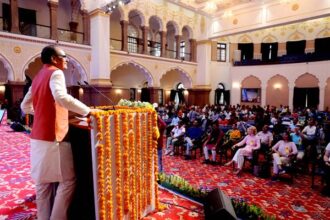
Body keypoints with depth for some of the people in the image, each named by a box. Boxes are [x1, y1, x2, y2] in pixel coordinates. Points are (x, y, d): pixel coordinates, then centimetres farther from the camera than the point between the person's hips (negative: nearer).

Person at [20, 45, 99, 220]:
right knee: (67, 180, 0)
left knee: (43, 182, 14)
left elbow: (25, 106, 24)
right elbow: (61, 97, -29)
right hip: (53, 137, -9)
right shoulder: (55, 73, -8)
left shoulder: (38, 77, 18)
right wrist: (87, 111, -25)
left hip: (38, 136, 9)